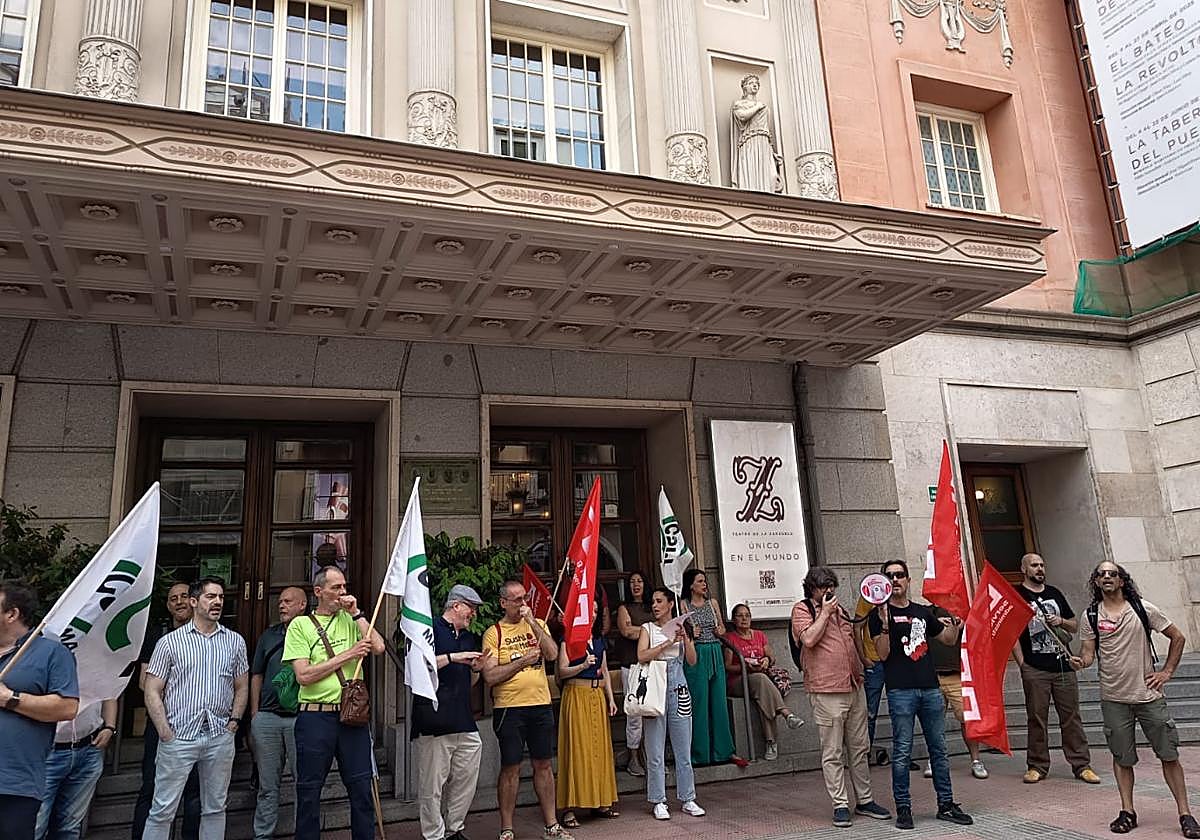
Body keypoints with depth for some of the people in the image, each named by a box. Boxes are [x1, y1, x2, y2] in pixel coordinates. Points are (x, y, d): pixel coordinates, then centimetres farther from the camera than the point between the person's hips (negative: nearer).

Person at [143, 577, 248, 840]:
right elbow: (152, 692, -1)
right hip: (178, 737, -3)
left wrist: (233, 721, 2)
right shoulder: (169, 642, 0)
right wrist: (165, 733, -8)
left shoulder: (235, 641, 8)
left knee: (215, 808, 12)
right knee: (163, 809, 2)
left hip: (220, 738, 3)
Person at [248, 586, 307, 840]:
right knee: (267, 785, 10)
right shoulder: (269, 635, 13)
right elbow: (256, 676, 15)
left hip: (300, 717, -3)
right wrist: (254, 715, 9)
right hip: (267, 717, 3)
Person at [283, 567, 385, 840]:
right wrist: (348, 655, -12)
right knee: (309, 790, 8)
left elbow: (378, 648, -7)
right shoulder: (300, 625, -1)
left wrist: (356, 613, -7)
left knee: (362, 787, 8)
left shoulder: (350, 620, 9)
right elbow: (304, 676, -10)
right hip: (315, 717, -2)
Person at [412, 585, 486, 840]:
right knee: (433, 786, -2)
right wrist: (452, 658, -16)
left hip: (464, 722, 7)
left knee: (466, 781, 9)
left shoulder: (469, 637, 21)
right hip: (434, 722, -7)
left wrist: (476, 670, 5)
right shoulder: (431, 628, -3)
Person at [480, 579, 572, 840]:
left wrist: (532, 622, -14)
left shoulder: (538, 625, 8)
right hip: (509, 708, -3)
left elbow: (552, 654, -9)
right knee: (511, 769, 3)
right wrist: (523, 661, -14)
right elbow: (490, 676, -10)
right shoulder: (493, 633, -3)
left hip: (541, 705, 4)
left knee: (544, 765, 12)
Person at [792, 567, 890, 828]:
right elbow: (809, 639, -19)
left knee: (860, 748, 13)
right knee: (833, 752, -1)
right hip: (827, 691, -7)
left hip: (854, 686, 7)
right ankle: (840, 805, 7)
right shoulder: (802, 610, -3)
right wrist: (824, 612, -12)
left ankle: (865, 800, 23)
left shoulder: (838, 608, 18)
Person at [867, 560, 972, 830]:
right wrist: (885, 624, -21)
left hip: (930, 688, 5)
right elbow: (883, 654, -7)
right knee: (902, 752, -2)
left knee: (939, 749, 9)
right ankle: (903, 808, 7)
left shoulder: (923, 611, 15)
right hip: (900, 691, -4)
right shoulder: (879, 614, 1)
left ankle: (946, 804, 20)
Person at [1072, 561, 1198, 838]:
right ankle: (1127, 812, 18)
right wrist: (1080, 661, -21)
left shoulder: (1143, 609, 0)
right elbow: (1088, 654, 2)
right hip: (1114, 699, 1)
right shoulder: (1091, 616, 2)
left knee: (1169, 755, 3)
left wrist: (1167, 672, 2)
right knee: (1122, 757, 8)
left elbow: (1178, 637, 8)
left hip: (1148, 694, -1)